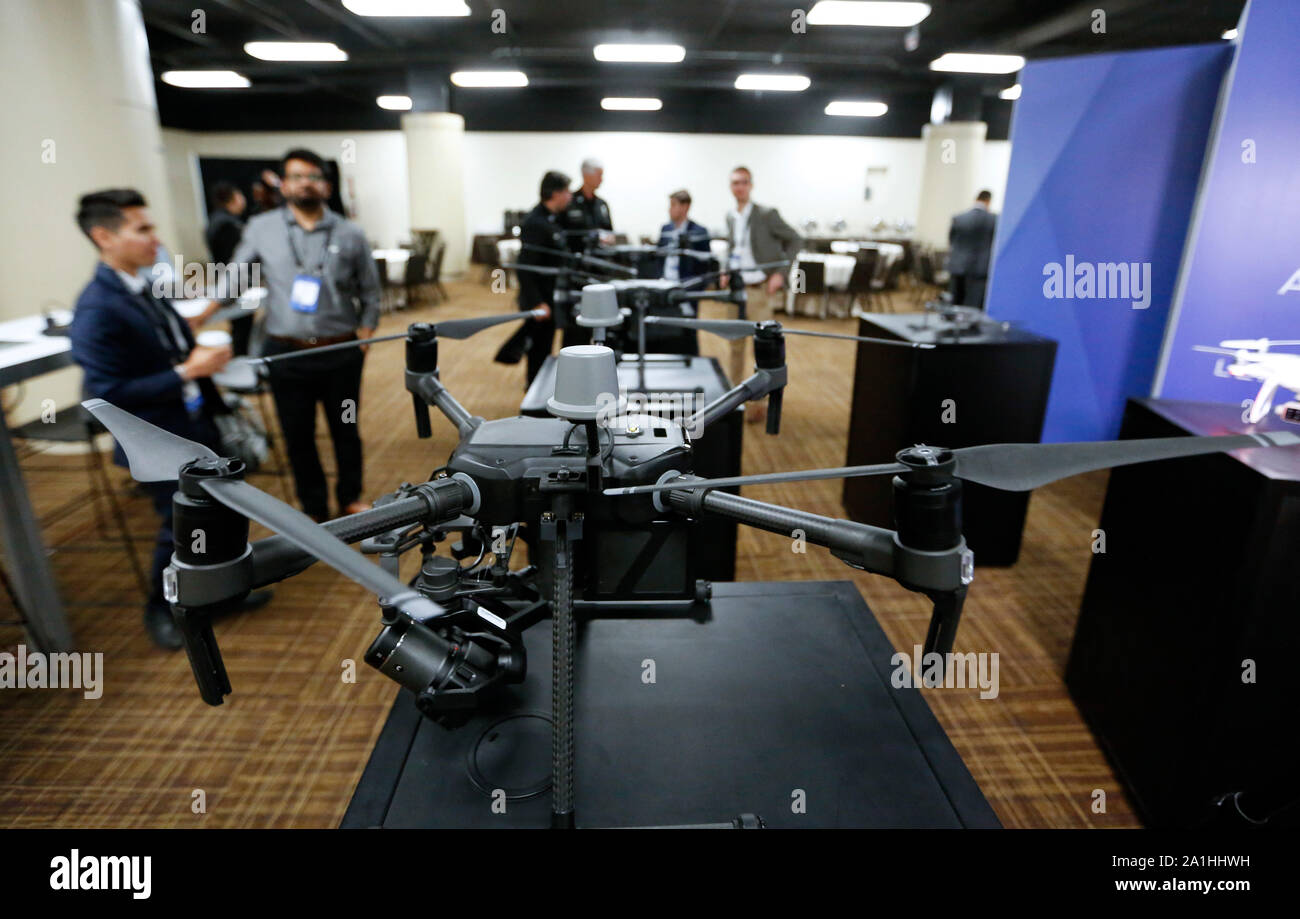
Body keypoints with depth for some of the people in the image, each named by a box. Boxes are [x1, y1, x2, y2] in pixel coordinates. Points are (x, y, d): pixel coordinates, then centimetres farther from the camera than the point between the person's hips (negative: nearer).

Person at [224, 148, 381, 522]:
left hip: (341, 354, 0)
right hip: (286, 354, 1)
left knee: (346, 429, 12)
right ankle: (314, 508, 26)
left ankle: (350, 497, 33)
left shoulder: (350, 234, 1)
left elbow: (370, 291, 8)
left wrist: (365, 333, 0)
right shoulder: (260, 228, 3)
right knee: (298, 435, 9)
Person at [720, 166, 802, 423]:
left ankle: (758, 403, 6)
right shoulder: (731, 217, 7)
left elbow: (795, 239, -5)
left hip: (762, 289, -6)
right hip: (738, 287, 6)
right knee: (736, 344, 13)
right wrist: (727, 272, 6)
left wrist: (781, 273, -12)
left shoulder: (766, 215, -10)